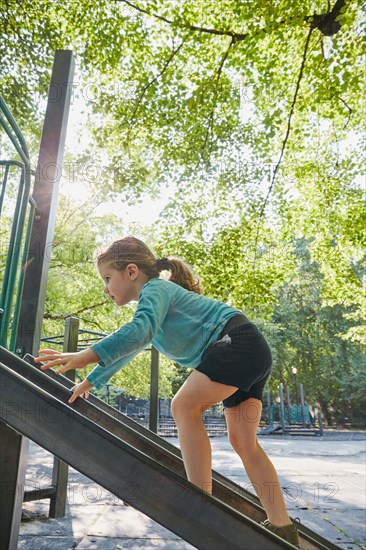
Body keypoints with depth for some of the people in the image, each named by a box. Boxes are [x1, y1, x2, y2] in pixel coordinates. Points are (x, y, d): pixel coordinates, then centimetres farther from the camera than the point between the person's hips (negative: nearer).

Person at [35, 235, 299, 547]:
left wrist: (86, 355, -37)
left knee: (185, 407, -12)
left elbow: (140, 331, -28)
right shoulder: (150, 304, 24)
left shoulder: (154, 289, -6)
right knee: (244, 442, 8)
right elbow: (126, 349, 33)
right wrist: (91, 381, 38)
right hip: (254, 356, 10)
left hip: (237, 340, -10)